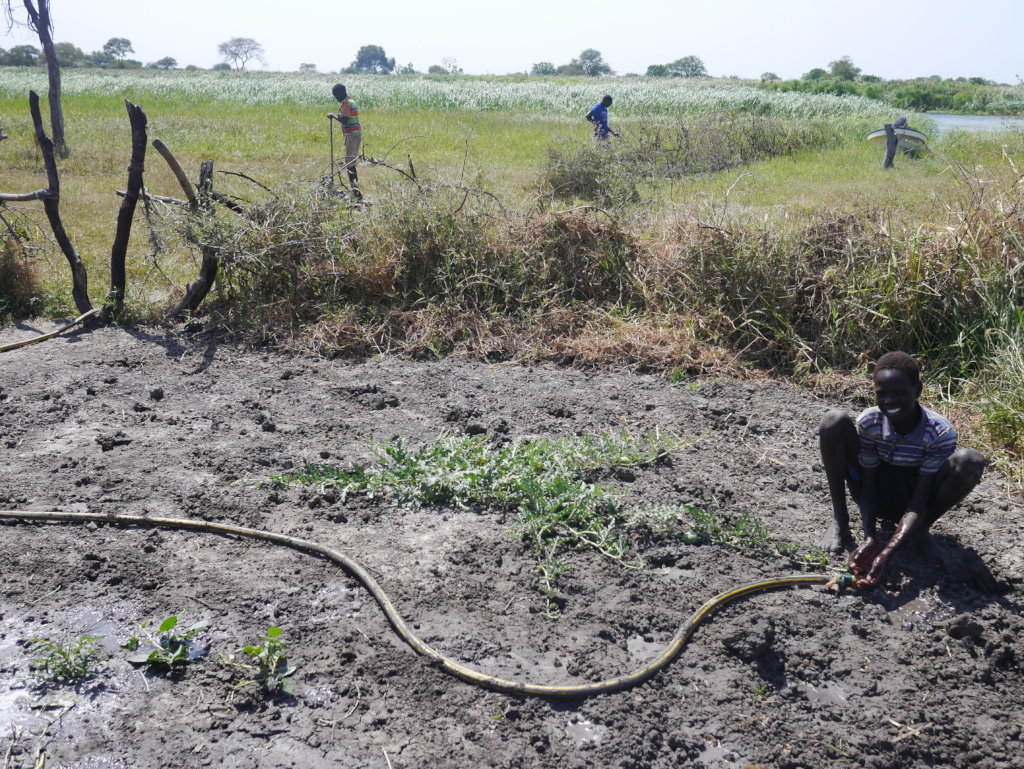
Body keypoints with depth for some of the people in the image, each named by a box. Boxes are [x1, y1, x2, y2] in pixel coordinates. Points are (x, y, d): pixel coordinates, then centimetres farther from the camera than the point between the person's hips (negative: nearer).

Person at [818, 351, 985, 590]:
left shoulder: (940, 432, -26)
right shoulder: (868, 422, -22)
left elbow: (920, 499, -27)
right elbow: (868, 486, -16)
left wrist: (886, 553, -40)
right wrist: (870, 540, -32)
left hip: (911, 503, -1)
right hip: (876, 497, 1)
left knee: (970, 462, -30)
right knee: (834, 420, -24)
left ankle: (920, 530, -6)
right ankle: (840, 522, -10)